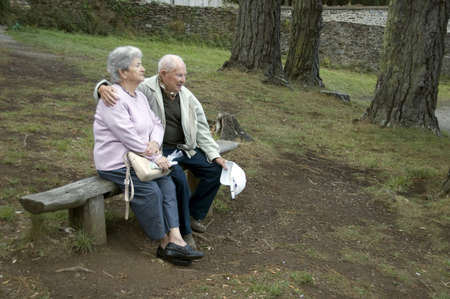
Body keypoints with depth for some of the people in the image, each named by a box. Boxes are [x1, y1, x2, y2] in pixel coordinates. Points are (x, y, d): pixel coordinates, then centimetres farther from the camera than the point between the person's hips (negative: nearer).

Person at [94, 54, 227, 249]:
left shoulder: (186, 96, 6)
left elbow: (201, 128, 10)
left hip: (183, 148, 7)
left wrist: (215, 154, 1)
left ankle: (194, 214, 14)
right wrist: (103, 88, -38)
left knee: (215, 169, -5)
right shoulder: (145, 89, -10)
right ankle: (184, 231, -10)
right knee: (178, 178, -30)